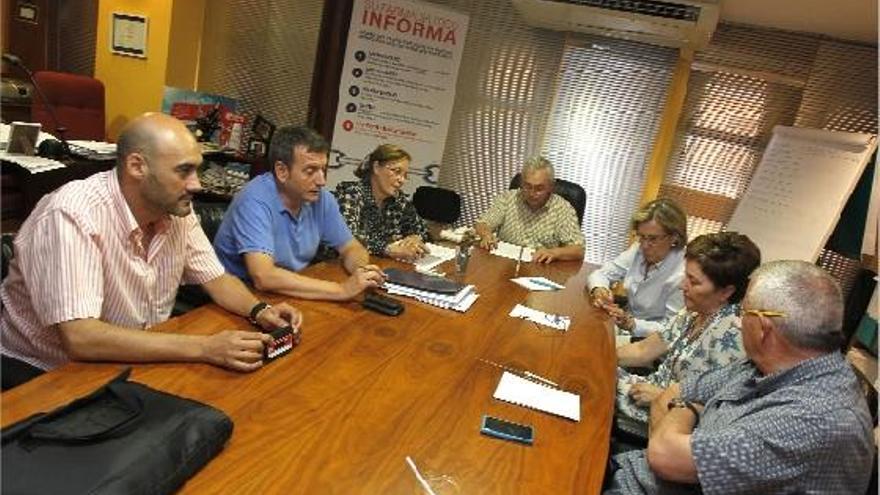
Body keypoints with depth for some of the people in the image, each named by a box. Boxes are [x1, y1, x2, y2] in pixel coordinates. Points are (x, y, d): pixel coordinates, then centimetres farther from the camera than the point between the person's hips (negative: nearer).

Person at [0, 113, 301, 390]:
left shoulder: (177, 208, -7)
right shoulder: (73, 215, -27)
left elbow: (216, 279, 3)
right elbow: (80, 338, -34)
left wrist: (260, 311, -17)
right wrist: (203, 348, -36)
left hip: (138, 361, 6)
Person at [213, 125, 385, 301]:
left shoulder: (321, 198, -4)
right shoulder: (255, 201, -21)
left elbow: (351, 248, 7)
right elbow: (263, 277, -31)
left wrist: (362, 271, -17)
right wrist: (342, 289, -31)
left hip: (293, 296, 6)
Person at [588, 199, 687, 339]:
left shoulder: (682, 275, -25)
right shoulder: (639, 250, -7)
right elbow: (602, 273, -1)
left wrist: (631, 324, -32)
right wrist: (599, 290, -24)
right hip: (627, 320, 6)